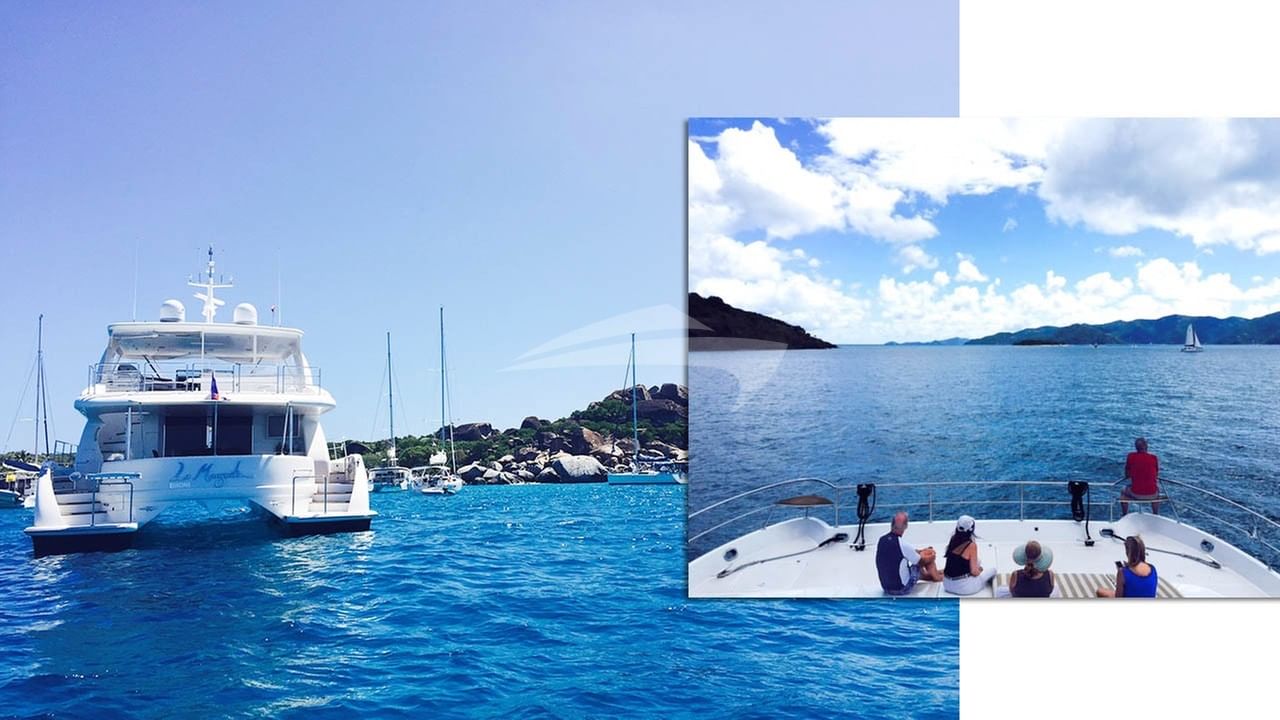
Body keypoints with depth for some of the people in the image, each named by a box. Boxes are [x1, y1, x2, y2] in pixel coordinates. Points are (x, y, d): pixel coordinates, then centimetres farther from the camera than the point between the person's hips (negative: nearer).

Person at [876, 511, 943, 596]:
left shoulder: (882, 540, -5)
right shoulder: (902, 545, -24)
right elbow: (921, 561, -6)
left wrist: (920, 551, 21)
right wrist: (932, 557, 14)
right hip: (902, 588, -6)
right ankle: (936, 576, 32)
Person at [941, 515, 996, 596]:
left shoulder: (953, 541, 2)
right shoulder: (971, 545, -16)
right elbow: (974, 572, -14)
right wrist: (979, 571, 8)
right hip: (963, 587, -6)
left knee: (977, 563, 27)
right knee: (993, 570, 13)